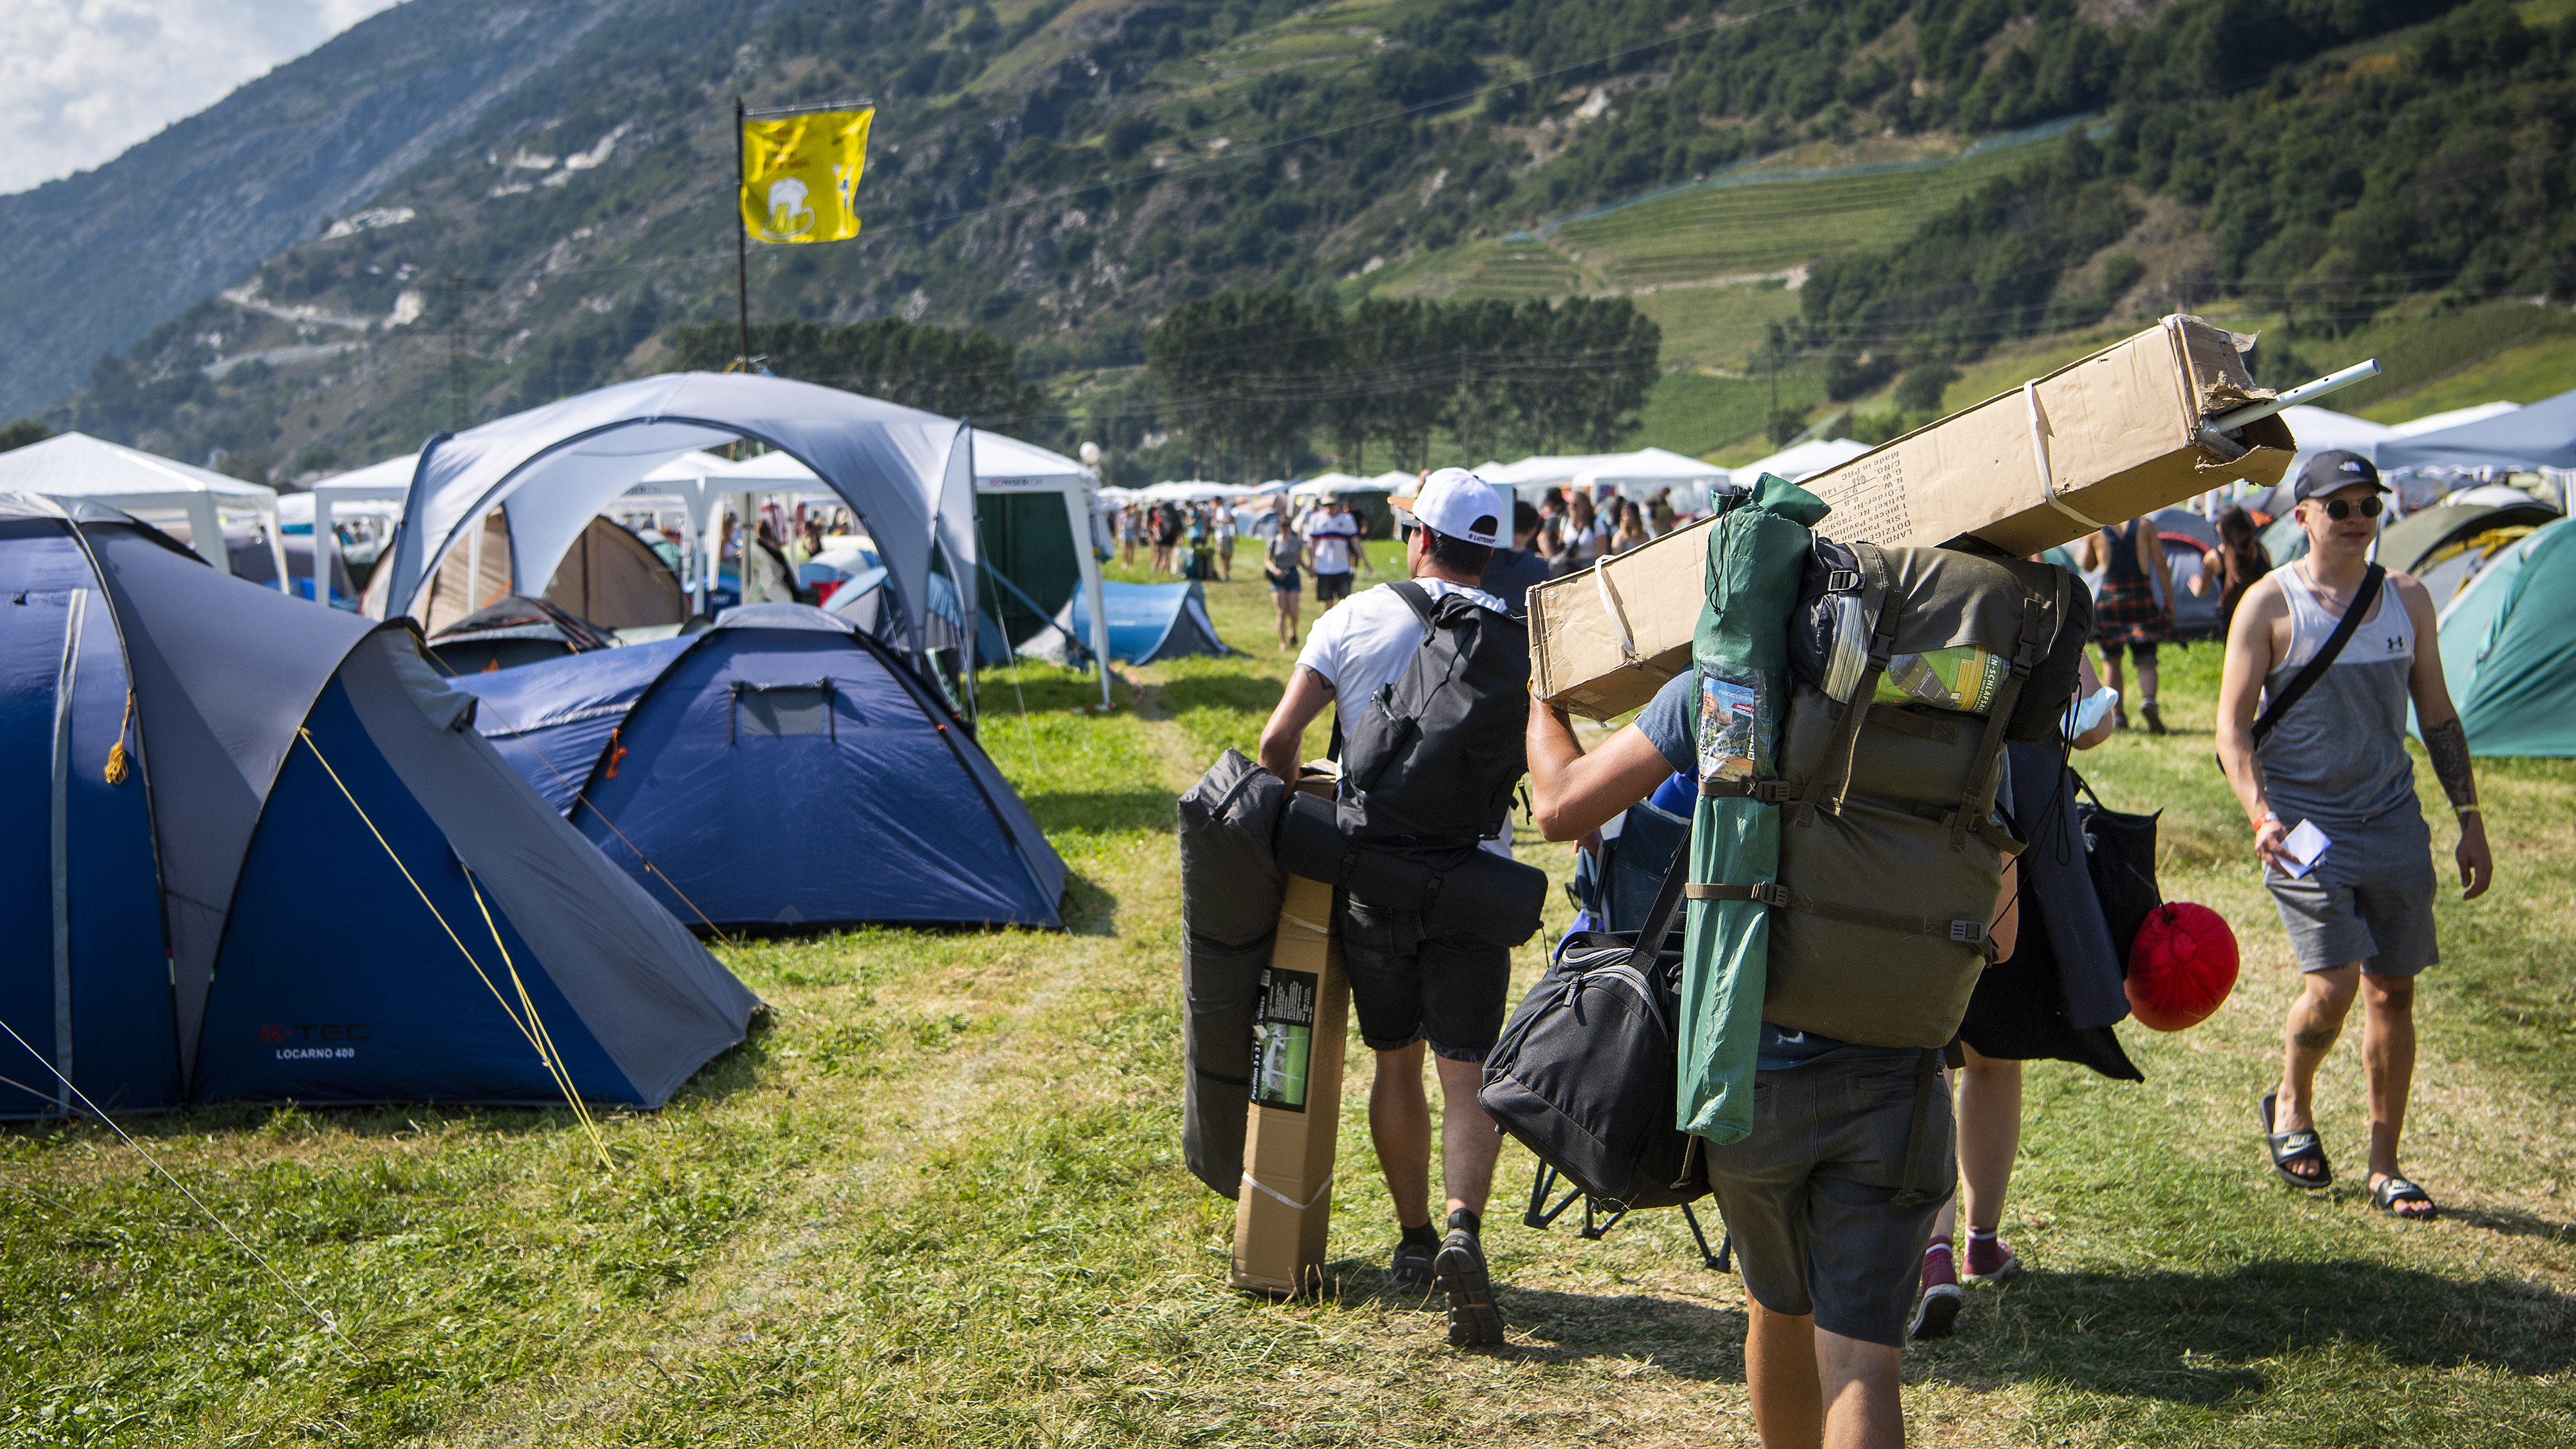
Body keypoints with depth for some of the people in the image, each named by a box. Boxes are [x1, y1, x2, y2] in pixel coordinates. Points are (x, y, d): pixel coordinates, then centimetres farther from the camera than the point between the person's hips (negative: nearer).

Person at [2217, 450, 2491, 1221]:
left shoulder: (2407, 599, 8)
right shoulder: (2270, 603, -4)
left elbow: (2438, 717, 15)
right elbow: (2232, 724, -5)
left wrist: (2469, 820, 12)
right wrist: (2259, 814, -19)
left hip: (2392, 822, 4)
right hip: (2305, 825, -4)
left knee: (2393, 990, 5)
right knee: (2333, 983, -14)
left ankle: (2385, 1169, 15)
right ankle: (2290, 1103, 17)